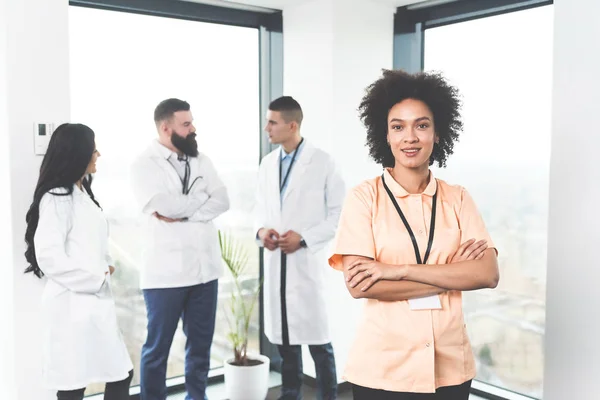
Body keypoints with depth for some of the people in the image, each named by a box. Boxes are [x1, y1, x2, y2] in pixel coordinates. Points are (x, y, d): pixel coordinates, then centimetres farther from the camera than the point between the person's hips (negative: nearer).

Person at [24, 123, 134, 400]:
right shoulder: (56, 198, -14)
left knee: (121, 374, 12)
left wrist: (104, 268, 2)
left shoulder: (81, 192, 14)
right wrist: (95, 278, -14)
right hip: (72, 304, -9)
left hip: (95, 301, 9)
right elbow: (49, 258, -21)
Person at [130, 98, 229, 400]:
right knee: (158, 346, 7)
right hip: (165, 271, -5)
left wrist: (182, 213, -14)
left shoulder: (201, 160, 10)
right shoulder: (144, 164, -5)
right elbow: (165, 206, -21)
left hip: (205, 267, 5)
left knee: (201, 342, 14)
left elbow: (222, 201, -2)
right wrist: (202, 195, -6)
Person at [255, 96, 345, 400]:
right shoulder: (267, 163, 9)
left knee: (317, 336, 0)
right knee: (283, 335, 13)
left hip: (307, 260, -5)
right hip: (275, 261, 5)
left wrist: (304, 237, -15)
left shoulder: (322, 162, -6)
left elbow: (339, 213, -6)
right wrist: (261, 230, -5)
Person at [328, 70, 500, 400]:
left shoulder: (458, 199, 2)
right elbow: (359, 285, -16)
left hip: (450, 367, 3)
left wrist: (398, 270, -18)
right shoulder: (364, 197, -7)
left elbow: (488, 274, -9)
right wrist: (452, 274, -13)